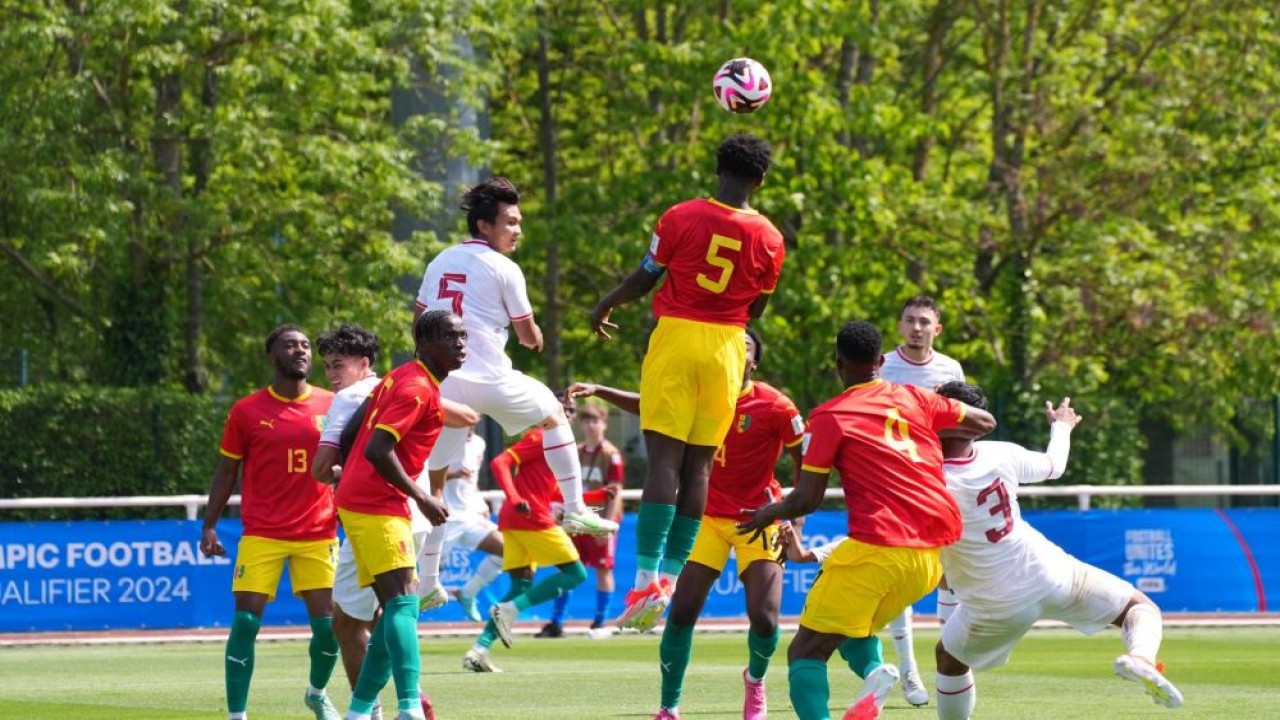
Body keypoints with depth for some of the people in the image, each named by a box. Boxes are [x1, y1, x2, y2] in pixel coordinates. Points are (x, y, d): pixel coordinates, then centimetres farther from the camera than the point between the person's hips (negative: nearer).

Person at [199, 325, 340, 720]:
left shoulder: (331, 406, 4)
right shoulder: (246, 412, 0)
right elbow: (226, 471, 6)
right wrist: (209, 526, -1)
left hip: (317, 534, 2)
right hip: (262, 534, -2)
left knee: (328, 624, 1)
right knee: (245, 621, -9)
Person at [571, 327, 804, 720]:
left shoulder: (776, 407, -14)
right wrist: (598, 391, -3)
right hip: (709, 515, 3)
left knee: (764, 618, -15)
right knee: (682, 612, -9)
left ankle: (755, 680, 20)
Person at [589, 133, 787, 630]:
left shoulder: (682, 218, -6)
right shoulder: (769, 239, 1)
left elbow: (644, 278, 2)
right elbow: (757, 309, 11)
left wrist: (605, 307, 19)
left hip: (676, 338, -2)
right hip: (727, 347, 2)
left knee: (665, 457, -7)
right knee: (699, 465, 7)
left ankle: (648, 577, -16)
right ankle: (671, 575, 6)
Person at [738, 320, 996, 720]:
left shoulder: (829, 417, -1)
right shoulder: (914, 398, 13)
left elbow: (806, 500, -3)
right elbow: (985, 422, 25)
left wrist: (769, 513, 17)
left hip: (876, 548, -6)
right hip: (933, 553, 6)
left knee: (806, 652, 2)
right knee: (854, 631, 25)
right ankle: (873, 672, -10)